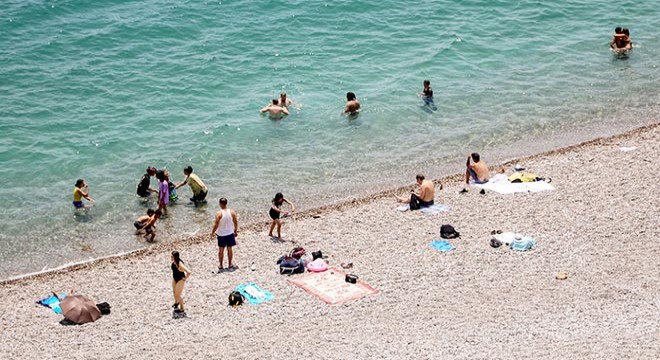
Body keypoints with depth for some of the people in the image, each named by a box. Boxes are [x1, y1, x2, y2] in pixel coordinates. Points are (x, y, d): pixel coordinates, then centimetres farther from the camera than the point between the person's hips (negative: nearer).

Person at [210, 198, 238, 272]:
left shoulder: (219, 214, -18)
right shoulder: (232, 212, -9)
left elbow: (216, 225, -17)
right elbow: (236, 223, 0)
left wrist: (212, 233, -3)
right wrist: (236, 231, 15)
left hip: (221, 234, -2)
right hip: (230, 233, 2)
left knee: (221, 250, 10)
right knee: (229, 249, 14)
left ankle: (220, 266, 17)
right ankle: (230, 265, 22)